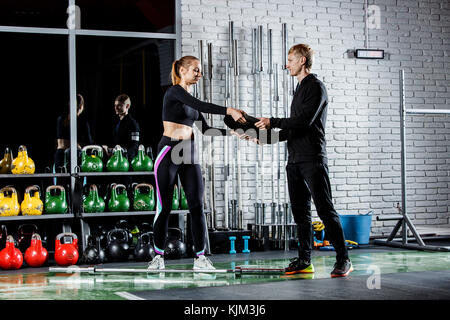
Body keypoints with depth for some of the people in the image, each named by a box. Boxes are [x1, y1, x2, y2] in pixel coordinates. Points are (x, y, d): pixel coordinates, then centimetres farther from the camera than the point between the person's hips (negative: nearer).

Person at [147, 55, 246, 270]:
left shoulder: (189, 99, 18)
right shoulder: (175, 92, -7)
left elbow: (205, 129, 18)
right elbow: (202, 106, -23)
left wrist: (231, 132, 9)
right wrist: (229, 111, -28)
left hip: (188, 154, 7)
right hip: (169, 152, -7)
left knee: (197, 205, -1)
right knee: (164, 206, -1)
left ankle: (200, 257, 1)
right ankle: (158, 256, 11)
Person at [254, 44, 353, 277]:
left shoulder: (316, 87, -6)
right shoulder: (300, 88, 23)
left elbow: (304, 120, -18)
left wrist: (273, 122, -11)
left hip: (313, 159, -9)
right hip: (295, 160, 9)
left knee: (325, 208, -10)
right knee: (300, 211, 8)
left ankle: (343, 260, -6)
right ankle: (304, 260, 13)